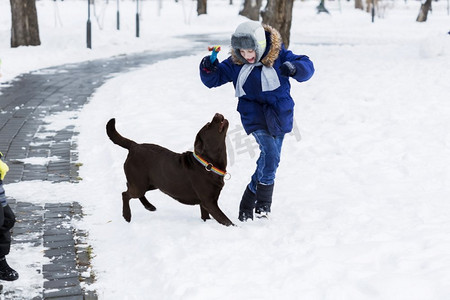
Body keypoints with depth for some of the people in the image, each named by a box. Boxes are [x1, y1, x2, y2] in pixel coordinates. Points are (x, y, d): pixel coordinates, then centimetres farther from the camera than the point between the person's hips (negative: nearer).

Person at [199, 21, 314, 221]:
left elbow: (307, 66, -9)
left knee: (268, 163, 9)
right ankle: (263, 205, -11)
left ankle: (248, 205, 27)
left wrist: (294, 68, -32)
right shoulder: (235, 63, -5)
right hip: (254, 114, -2)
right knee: (270, 154, -24)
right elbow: (213, 79, 3)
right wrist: (208, 69, -20)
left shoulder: (279, 56, -9)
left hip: (280, 115, 2)